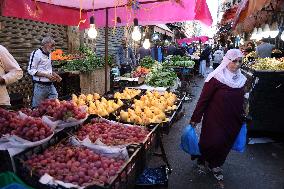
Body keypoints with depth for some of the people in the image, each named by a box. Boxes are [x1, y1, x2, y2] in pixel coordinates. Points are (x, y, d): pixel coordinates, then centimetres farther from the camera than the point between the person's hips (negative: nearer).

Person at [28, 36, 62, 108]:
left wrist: (54, 74, 6)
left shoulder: (49, 54, 13)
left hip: (50, 85, 7)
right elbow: (31, 70, -15)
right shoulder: (36, 53, -11)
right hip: (40, 86, -7)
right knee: (37, 107, 4)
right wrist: (46, 75, -21)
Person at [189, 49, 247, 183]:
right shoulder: (216, 78, -17)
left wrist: (241, 119, 18)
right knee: (211, 142, 4)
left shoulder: (241, 79, 0)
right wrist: (195, 119, -12)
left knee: (225, 144, 14)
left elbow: (240, 101, 12)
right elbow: (203, 99, -14)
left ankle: (215, 165, 40)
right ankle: (201, 159, 36)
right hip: (214, 120, -5)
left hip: (232, 122, 5)